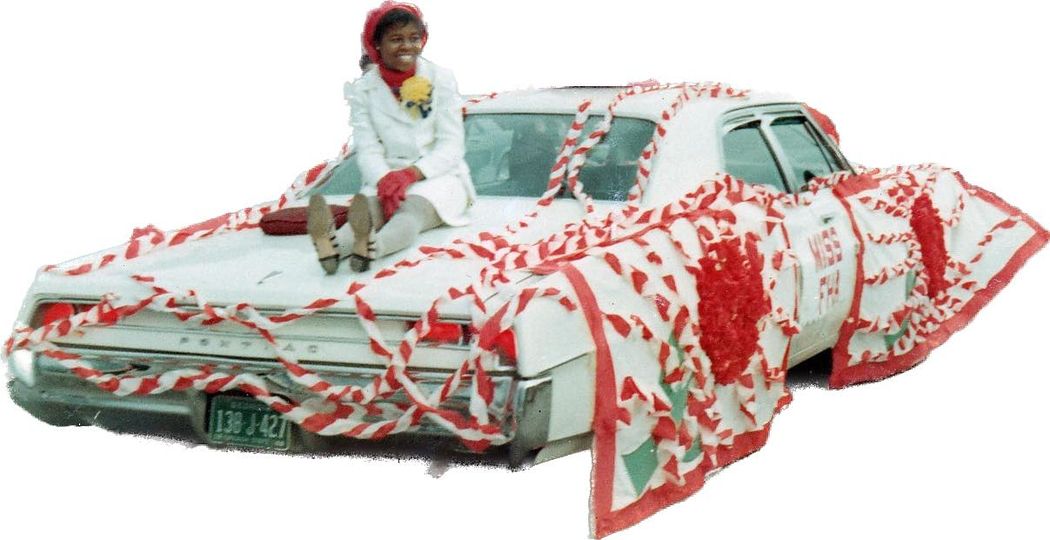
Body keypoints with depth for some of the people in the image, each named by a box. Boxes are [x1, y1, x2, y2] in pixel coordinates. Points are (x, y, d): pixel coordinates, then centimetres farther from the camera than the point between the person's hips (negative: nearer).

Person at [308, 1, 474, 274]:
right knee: (370, 206, -34)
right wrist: (385, 182, -28)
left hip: (437, 177, -1)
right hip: (386, 178, 1)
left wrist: (411, 174, -22)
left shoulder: (440, 79, 1)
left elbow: (451, 147, -5)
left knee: (412, 210, -36)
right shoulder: (363, 89, 4)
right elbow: (368, 151, -5)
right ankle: (333, 243, -70)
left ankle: (370, 247, -72)